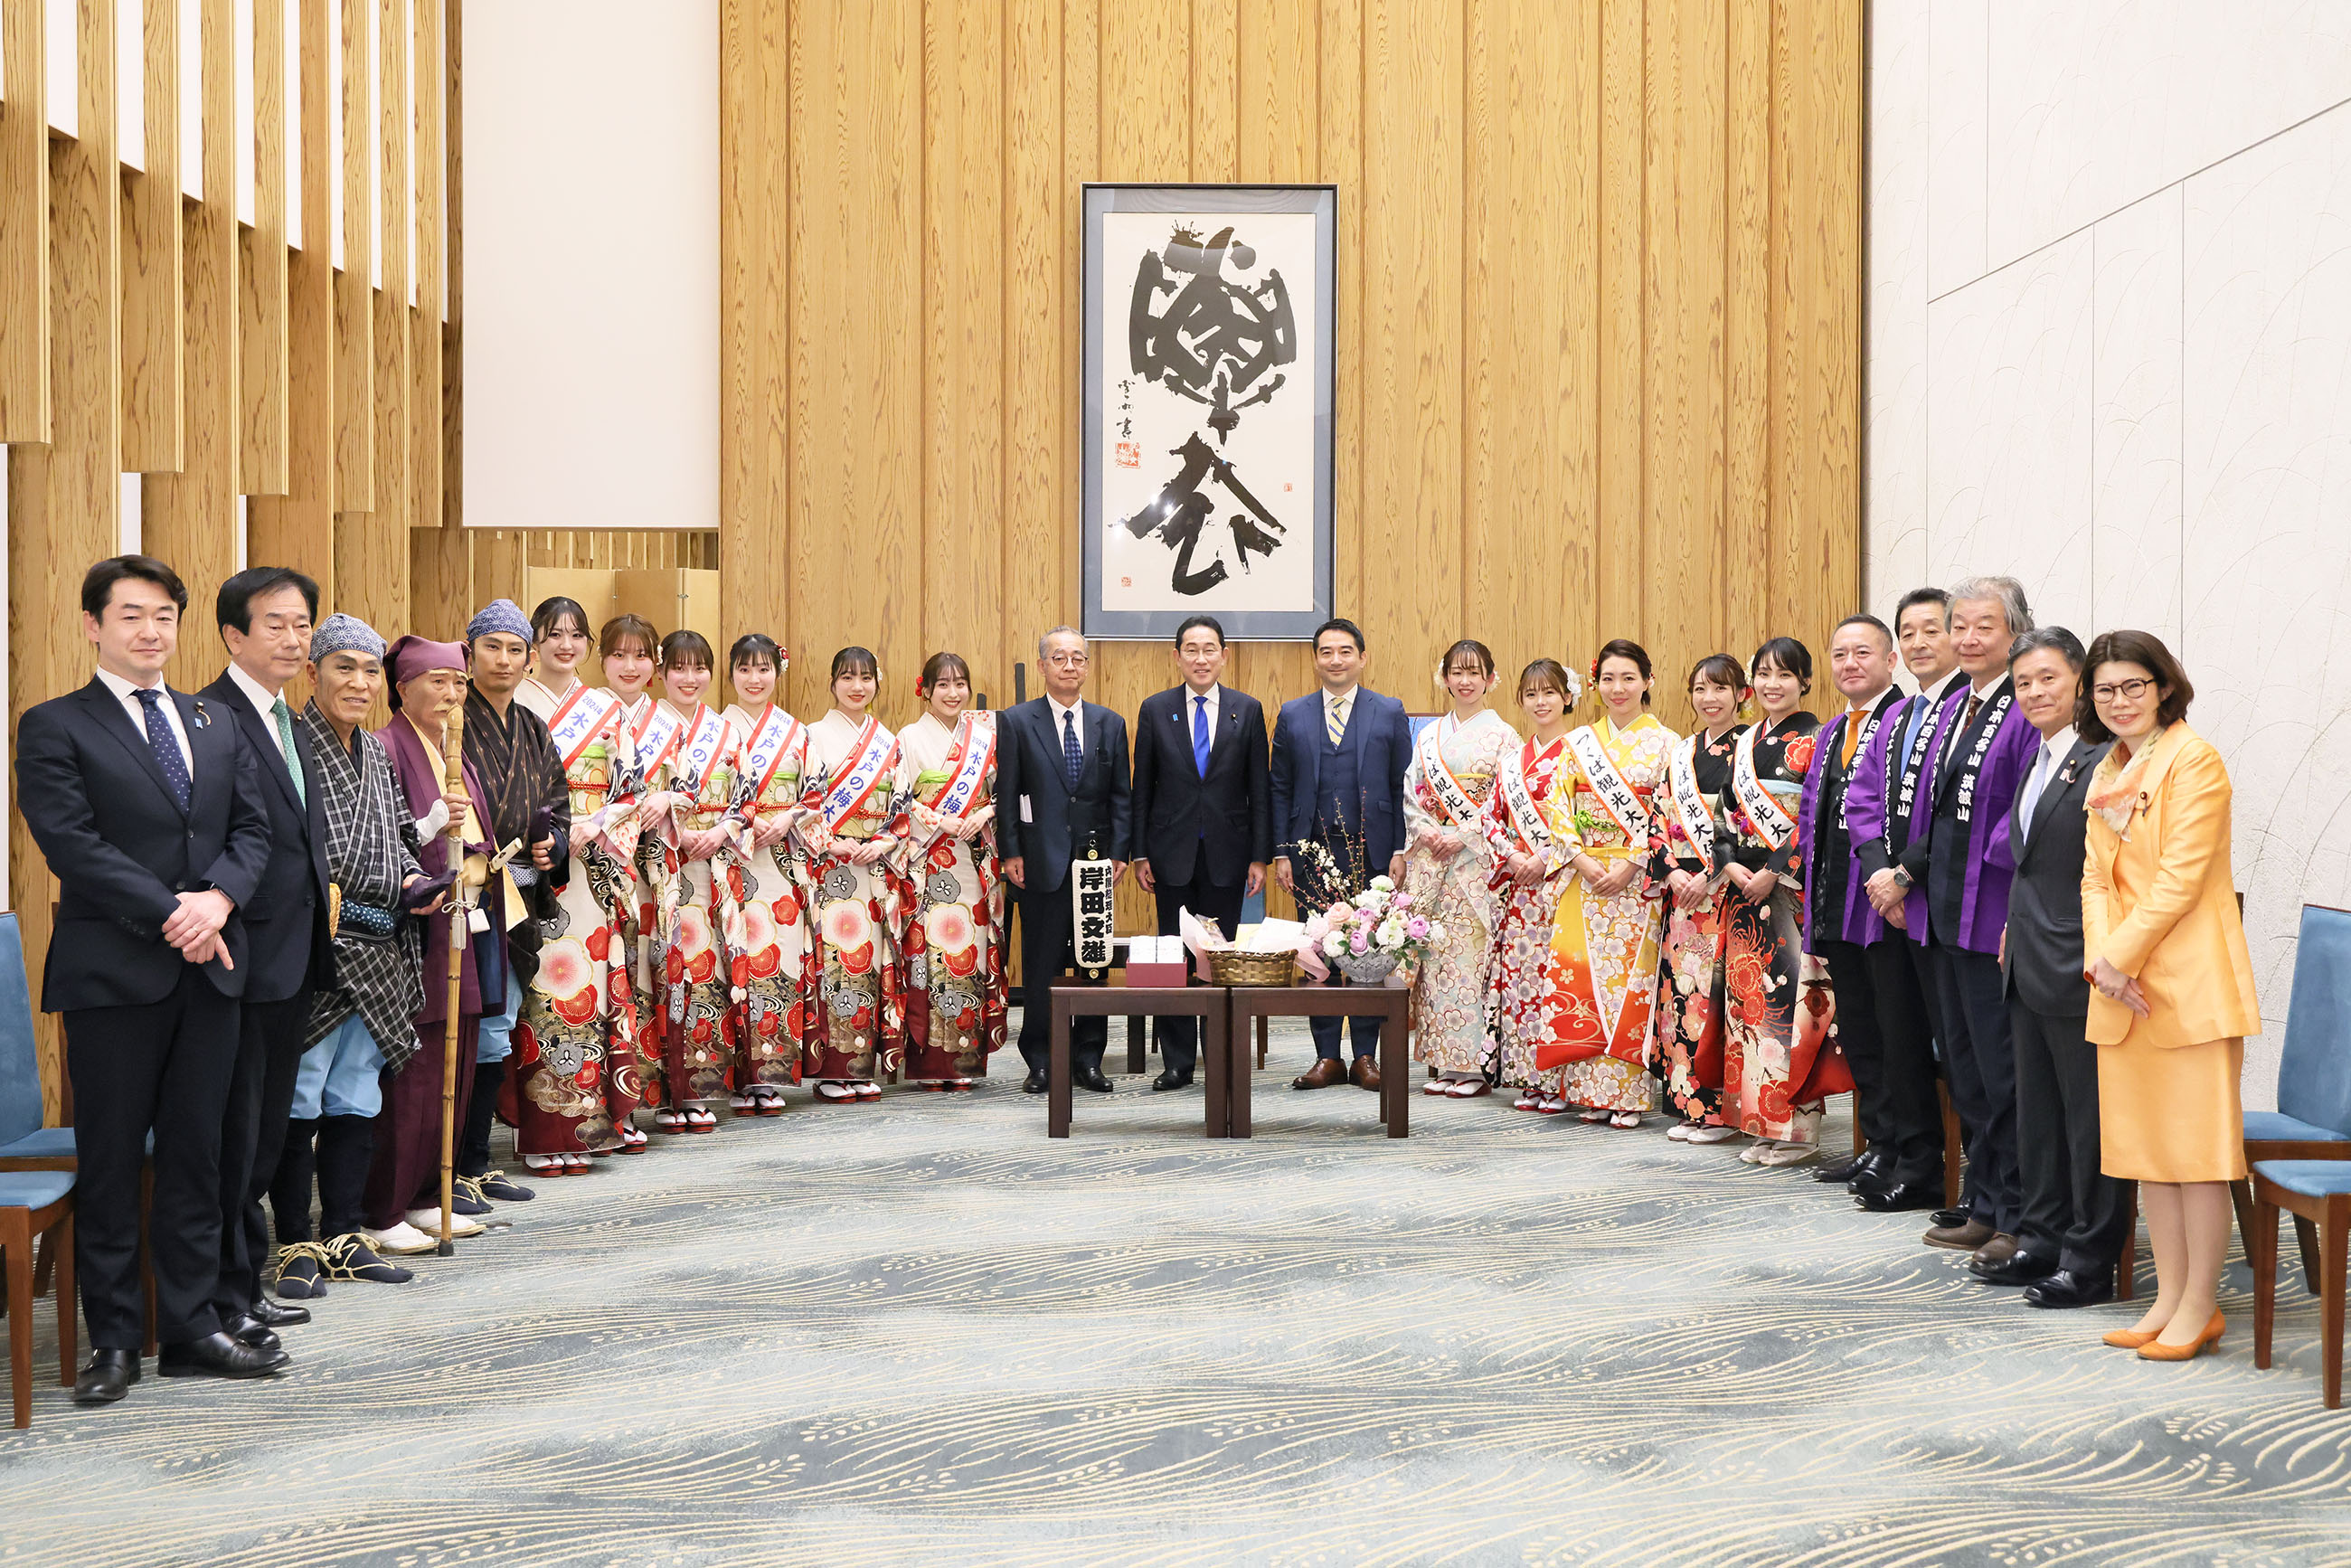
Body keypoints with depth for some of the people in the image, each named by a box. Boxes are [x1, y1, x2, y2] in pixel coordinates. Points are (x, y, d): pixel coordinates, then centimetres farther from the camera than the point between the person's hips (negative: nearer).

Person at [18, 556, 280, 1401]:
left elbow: (253, 830, 9)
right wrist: (171, 914, -17)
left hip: (210, 968, 5)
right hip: (112, 974, -5)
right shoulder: (55, 728, -1)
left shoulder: (217, 725, 15)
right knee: (111, 1162, 3)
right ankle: (114, 1339, 12)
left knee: (195, 1155, 9)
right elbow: (73, 845, -11)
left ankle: (191, 1329, 17)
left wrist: (217, 898, -10)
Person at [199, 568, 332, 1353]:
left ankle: (248, 1284, 28)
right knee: (232, 1133, 0)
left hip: (292, 963, 9)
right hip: (243, 962, -9)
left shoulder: (288, 725, 16)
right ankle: (223, 1300, 10)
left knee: (265, 1132, 17)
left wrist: (317, 944, 16)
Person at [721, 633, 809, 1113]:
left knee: (781, 960, -1)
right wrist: (745, 826, -14)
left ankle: (771, 1077, 6)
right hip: (734, 858, -3)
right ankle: (741, 1078, -1)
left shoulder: (797, 733, 13)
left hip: (784, 862, 3)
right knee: (738, 961, -7)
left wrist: (787, 819, -7)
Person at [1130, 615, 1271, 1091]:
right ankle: (1177, 1061, 9)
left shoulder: (1248, 710, 3)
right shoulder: (1155, 709, 3)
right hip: (1173, 854, 0)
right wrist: (1139, 854, 0)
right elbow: (1142, 788, 5)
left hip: (1226, 853, 0)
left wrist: (1260, 856, -2)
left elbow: (1260, 789, 3)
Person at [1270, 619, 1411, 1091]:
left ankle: (1366, 1056, 10)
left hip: (1371, 854, -1)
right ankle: (1327, 1057, 9)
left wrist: (1400, 851, -4)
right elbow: (1280, 790, 9)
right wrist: (1281, 852, 1)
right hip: (1313, 854, 1)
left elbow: (1403, 787, 4)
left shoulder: (1390, 712, 6)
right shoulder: (1292, 715, 10)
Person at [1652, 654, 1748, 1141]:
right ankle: (1690, 1104, 11)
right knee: (1681, 987, 4)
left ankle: (1722, 1109, -2)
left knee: (1716, 989, -8)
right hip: (1682, 887, 6)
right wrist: (1672, 871, -3)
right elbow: (1662, 816, 13)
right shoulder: (1683, 753, 16)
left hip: (1726, 887, -6)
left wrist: (1709, 877, -16)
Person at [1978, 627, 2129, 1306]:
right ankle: (2043, 1241, 27)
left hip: (2077, 971, -10)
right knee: (2038, 1112, 17)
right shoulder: (2039, 760, 15)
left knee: (2089, 1116, 1)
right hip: (2030, 968, 10)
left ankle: (2090, 1261, 9)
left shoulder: (2104, 760, -15)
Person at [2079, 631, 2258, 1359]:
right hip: (2125, 985, 8)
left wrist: (2121, 955, -14)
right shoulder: (2107, 774, 16)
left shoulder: (2194, 760, -9)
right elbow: (2096, 876, 10)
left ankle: (2200, 1306, 6)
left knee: (2195, 1145, -3)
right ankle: (2169, 1297, 20)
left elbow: (2182, 876, -15)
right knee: (2142, 1142, 11)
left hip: (2190, 979, -8)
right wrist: (2100, 959, -6)